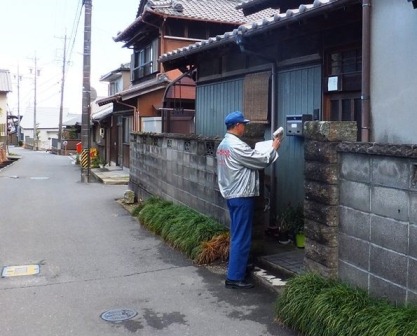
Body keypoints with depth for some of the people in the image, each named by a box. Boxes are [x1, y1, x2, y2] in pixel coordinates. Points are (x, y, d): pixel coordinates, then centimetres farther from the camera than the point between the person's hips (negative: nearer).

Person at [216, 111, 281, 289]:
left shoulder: (223, 145, 11)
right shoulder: (237, 146, -20)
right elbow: (262, 160, -15)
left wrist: (258, 153, 11)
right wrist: (273, 148, 0)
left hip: (231, 194, 10)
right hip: (242, 196, -10)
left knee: (237, 235, 18)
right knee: (242, 238, -4)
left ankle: (237, 269, 27)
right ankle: (234, 278, 0)